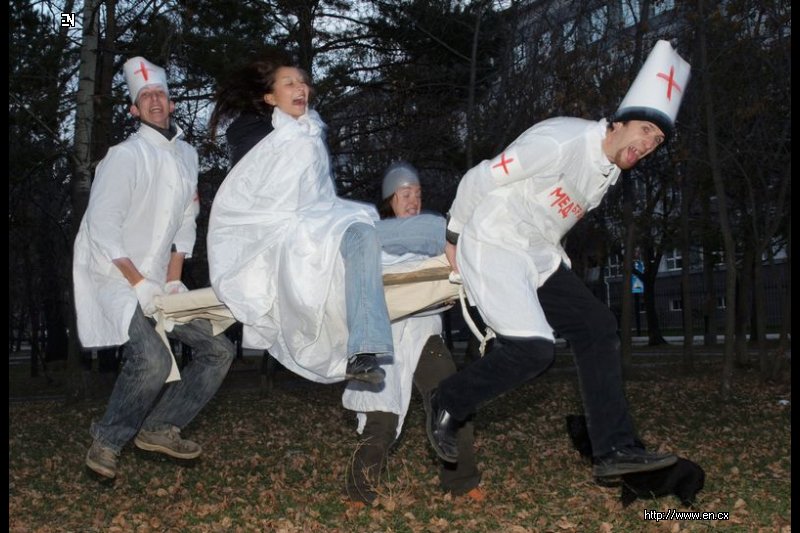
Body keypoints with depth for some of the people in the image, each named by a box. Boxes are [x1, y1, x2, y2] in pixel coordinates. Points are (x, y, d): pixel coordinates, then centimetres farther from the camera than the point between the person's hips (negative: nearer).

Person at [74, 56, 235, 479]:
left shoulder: (187, 155, 9)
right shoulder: (126, 155, -13)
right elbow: (102, 226, -18)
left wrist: (173, 280, 3)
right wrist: (139, 283, -19)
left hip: (156, 280, 7)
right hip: (113, 276, -7)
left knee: (218, 350, 2)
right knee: (153, 359, -26)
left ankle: (160, 429, 12)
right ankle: (107, 441, -2)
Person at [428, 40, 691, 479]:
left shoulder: (609, 170, 8)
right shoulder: (561, 143, -21)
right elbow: (479, 179, -16)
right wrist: (454, 238, -6)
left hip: (538, 256, 9)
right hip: (492, 248, -9)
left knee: (596, 327, 1)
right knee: (532, 349, -20)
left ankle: (614, 450, 3)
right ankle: (446, 405, 4)